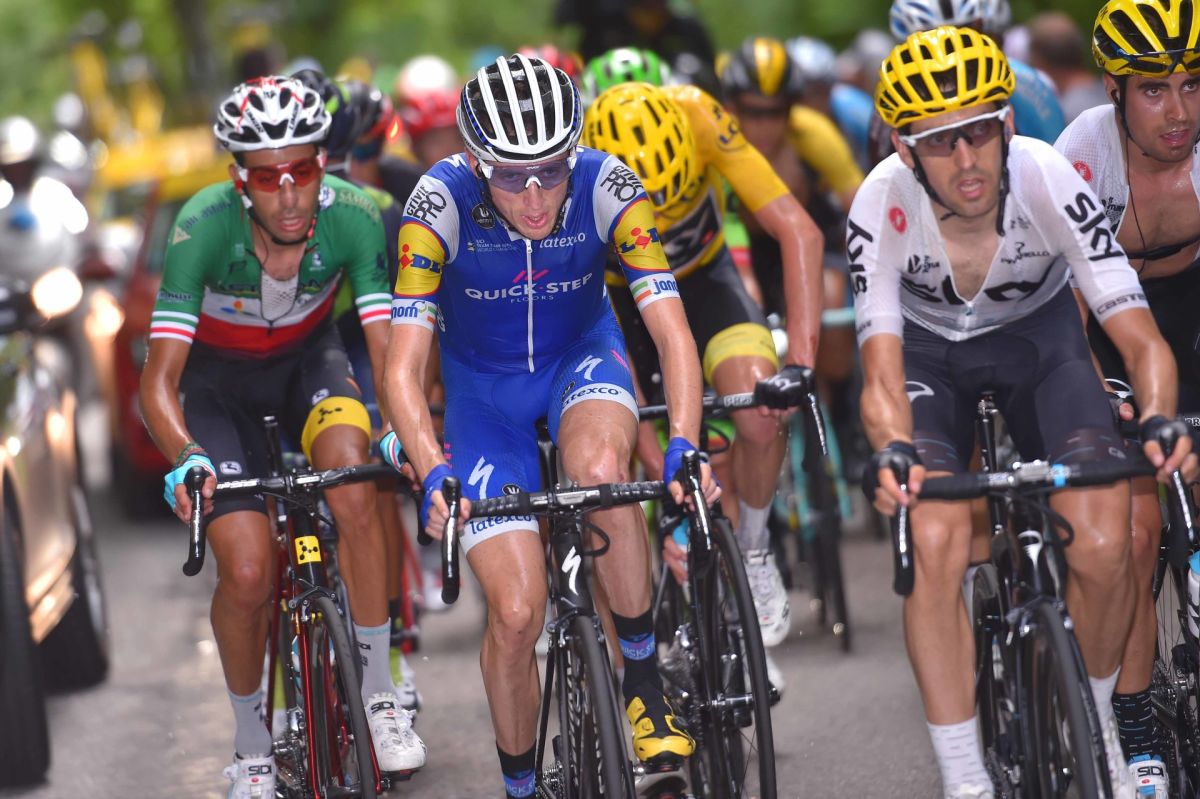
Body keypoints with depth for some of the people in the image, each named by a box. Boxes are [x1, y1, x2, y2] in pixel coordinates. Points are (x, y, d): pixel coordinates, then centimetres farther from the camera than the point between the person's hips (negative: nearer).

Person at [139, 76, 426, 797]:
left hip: (309, 358, 1)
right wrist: (186, 459, -53)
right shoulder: (204, 227, -33)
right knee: (248, 573, -16)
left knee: (351, 476, -31)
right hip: (219, 376, -1)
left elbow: (388, 346, -29)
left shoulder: (352, 216, -28)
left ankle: (380, 696, -17)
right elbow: (159, 378, -34)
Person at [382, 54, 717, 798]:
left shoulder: (607, 188, -27)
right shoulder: (441, 205, -29)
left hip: (581, 355, 0)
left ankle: (645, 680, -15)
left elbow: (672, 331, -30)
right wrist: (434, 475, -47)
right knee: (517, 612, -11)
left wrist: (683, 448, -46)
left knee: (601, 470, -36)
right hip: (484, 381, 0)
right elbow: (404, 365, -31)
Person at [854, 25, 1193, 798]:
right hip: (929, 348, 0)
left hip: (1039, 335, 0)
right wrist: (892, 452, -54)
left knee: (1103, 547, -20)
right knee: (936, 543, -25)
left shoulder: (1049, 182, -32)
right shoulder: (882, 207, -31)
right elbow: (882, 373, -33)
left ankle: (1095, 723, 10)